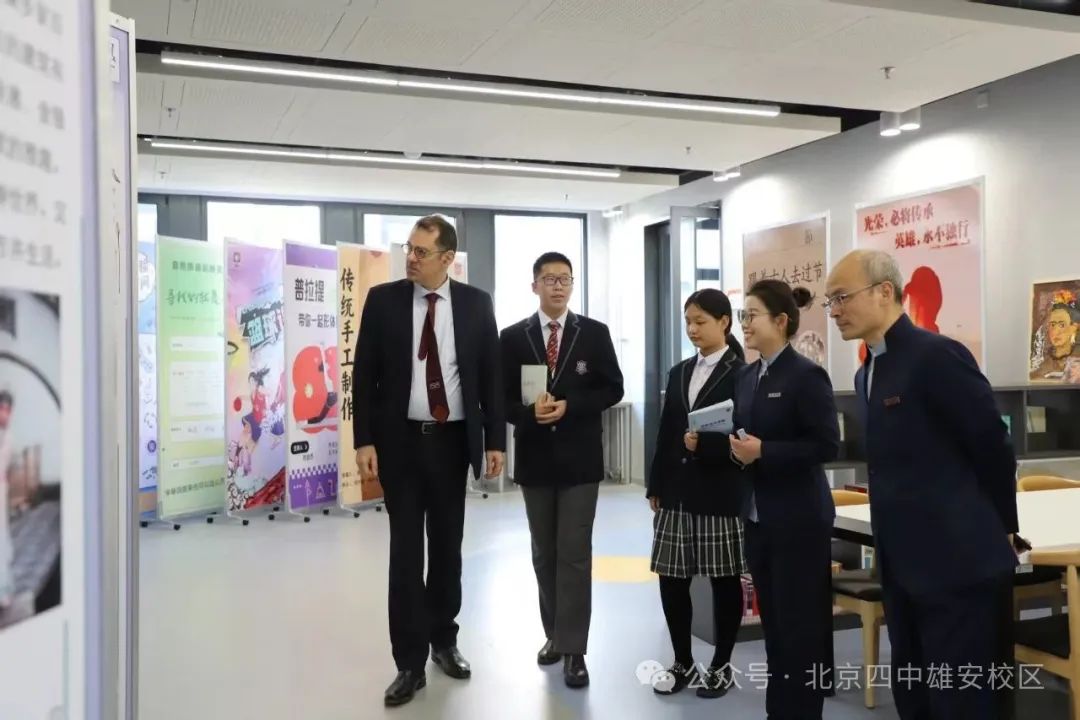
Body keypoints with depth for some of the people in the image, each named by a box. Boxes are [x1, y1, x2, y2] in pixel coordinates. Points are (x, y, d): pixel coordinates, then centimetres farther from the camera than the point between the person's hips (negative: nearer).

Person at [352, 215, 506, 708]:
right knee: (406, 552, 2)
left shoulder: (475, 303, -1)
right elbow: (364, 374, -2)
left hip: (453, 441, 1)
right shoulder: (383, 300, -3)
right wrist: (364, 441, -9)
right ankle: (410, 663, 11)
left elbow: (491, 375, 2)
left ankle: (444, 641, 31)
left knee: (447, 548, 12)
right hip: (400, 441, -1)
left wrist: (495, 440, -1)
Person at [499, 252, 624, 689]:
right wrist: (529, 412, -18)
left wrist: (569, 406, -16)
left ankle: (573, 649, 2)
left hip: (580, 459, -2)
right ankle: (554, 633, 28)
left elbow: (612, 389, -1)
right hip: (535, 459, 2)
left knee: (575, 553, -4)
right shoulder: (513, 338, 3)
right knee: (544, 553, 13)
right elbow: (500, 397, 2)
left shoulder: (595, 333, 1)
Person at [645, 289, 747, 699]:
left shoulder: (741, 373, -4)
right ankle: (683, 663, 23)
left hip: (720, 493, -5)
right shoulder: (679, 373, 13)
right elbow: (665, 434, 13)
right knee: (671, 579, 7)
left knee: (725, 581, 6)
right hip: (677, 492, 6)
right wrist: (655, 487, 11)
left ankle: (721, 666, 21)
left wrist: (705, 444, -24)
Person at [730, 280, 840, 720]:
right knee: (773, 620, 16)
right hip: (757, 516, 8)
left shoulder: (807, 375, -13)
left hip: (798, 519, -7)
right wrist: (734, 445, -5)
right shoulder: (748, 377, 10)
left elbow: (827, 446, -17)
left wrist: (763, 451, -22)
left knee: (802, 622, 4)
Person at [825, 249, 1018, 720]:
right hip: (905, 569, 9)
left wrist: (998, 530, 1)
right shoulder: (868, 372, 12)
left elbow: (993, 448, -11)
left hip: (959, 565, -8)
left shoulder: (936, 355, -15)